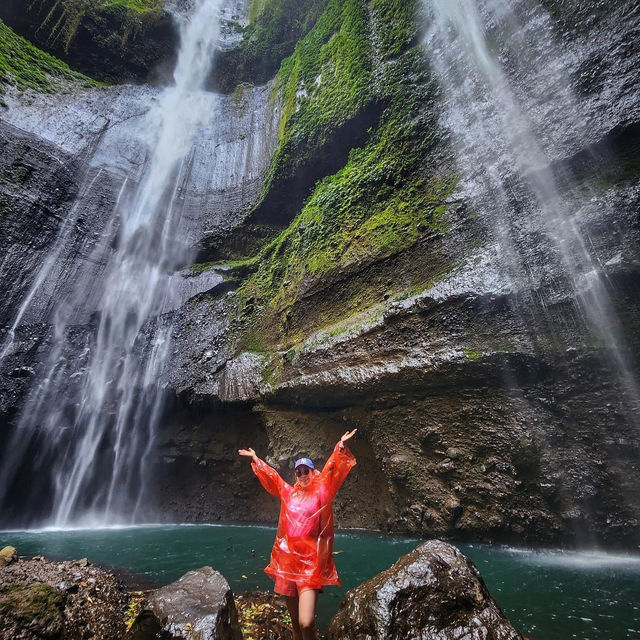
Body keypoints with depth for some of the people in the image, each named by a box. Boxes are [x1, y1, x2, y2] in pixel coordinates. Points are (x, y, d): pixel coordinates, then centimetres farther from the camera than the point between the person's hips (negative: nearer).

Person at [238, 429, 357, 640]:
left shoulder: (321, 492, -4)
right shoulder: (287, 492, 7)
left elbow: (332, 471, -19)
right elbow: (270, 475, 17)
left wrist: (341, 448, -33)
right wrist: (255, 459, 23)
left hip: (310, 565, -4)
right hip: (286, 563, 5)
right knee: (295, 623, 16)